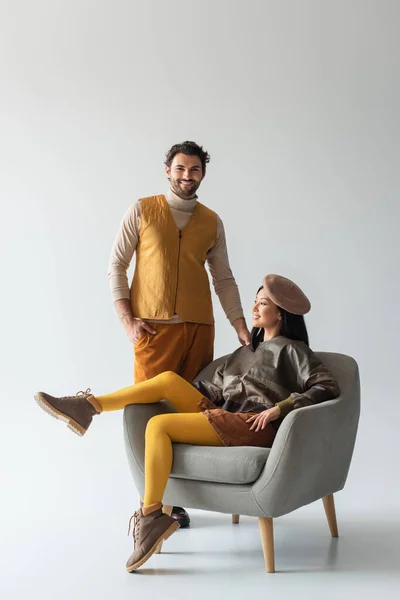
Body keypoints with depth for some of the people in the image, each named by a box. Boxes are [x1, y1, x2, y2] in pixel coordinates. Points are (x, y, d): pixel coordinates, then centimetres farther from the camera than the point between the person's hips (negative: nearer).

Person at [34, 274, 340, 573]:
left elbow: (327, 387, -9)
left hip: (252, 426, -7)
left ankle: (151, 516, -18)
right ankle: (89, 406, -6)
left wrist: (280, 408, -18)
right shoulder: (246, 351, 27)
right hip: (223, 419, 7)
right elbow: (215, 389, 20)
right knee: (168, 379, -6)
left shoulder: (292, 350, 4)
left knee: (158, 424, -20)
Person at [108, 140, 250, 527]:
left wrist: (241, 326, 2)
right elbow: (116, 266, 4)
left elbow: (224, 278, 13)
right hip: (153, 327, -2)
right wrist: (127, 320, -6)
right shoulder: (142, 211, 5)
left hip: (198, 328, 3)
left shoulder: (212, 222, 13)